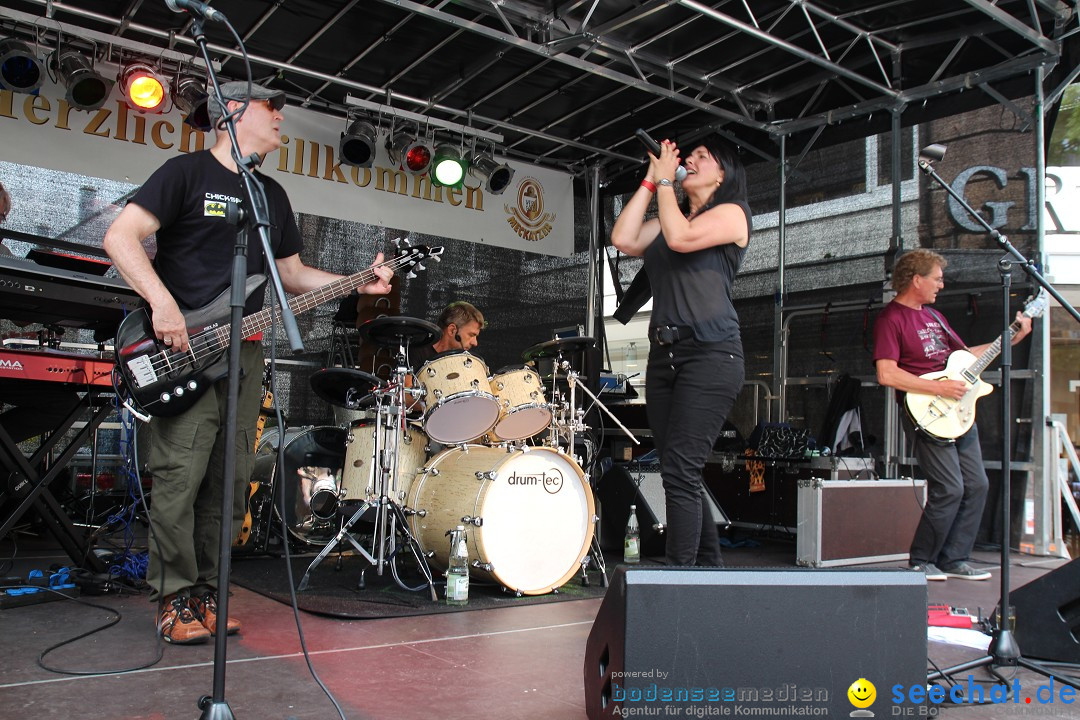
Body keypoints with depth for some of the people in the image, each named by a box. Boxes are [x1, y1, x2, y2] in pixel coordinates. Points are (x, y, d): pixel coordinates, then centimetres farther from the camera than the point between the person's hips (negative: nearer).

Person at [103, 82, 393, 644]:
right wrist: (162, 303, -21)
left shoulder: (273, 195, 20)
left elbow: (291, 273, 22)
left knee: (228, 481, 6)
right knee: (180, 475, -9)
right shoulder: (188, 171, 0)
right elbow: (120, 237, -8)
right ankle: (176, 601, 3)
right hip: (183, 348, -6)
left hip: (244, 351, 6)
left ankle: (205, 594, 16)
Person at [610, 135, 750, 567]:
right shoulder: (669, 219, 24)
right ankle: (711, 569, 18)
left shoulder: (731, 212, 4)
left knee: (680, 472, -15)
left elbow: (681, 238, -14)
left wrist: (665, 181, 1)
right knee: (682, 475, 8)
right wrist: (650, 180, 12)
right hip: (664, 354, 8)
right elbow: (623, 239, 6)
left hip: (710, 353, -7)